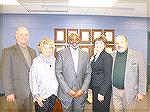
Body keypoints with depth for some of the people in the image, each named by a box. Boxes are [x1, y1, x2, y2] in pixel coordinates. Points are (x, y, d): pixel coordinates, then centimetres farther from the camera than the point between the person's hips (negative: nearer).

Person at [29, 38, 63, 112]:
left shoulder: (54, 60, 3)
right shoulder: (36, 61, -11)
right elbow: (33, 80, -10)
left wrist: (56, 92, 7)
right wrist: (36, 95, -12)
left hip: (53, 95, 5)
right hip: (42, 96, -4)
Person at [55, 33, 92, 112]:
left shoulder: (85, 55, 4)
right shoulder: (61, 53, -4)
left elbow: (88, 73, 3)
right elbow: (58, 73, -8)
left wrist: (83, 89, -7)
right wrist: (68, 90, -12)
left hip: (81, 93, 2)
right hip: (66, 93, -2)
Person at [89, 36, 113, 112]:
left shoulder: (107, 57, -13)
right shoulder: (94, 57, 10)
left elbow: (108, 77, -17)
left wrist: (102, 93, -18)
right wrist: (90, 87, 9)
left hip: (103, 89, -7)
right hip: (95, 88, 7)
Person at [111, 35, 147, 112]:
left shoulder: (137, 55, -7)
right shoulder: (112, 55, 1)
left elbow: (142, 75, -6)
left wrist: (141, 92, -7)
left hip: (129, 91, -2)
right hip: (115, 91, 3)